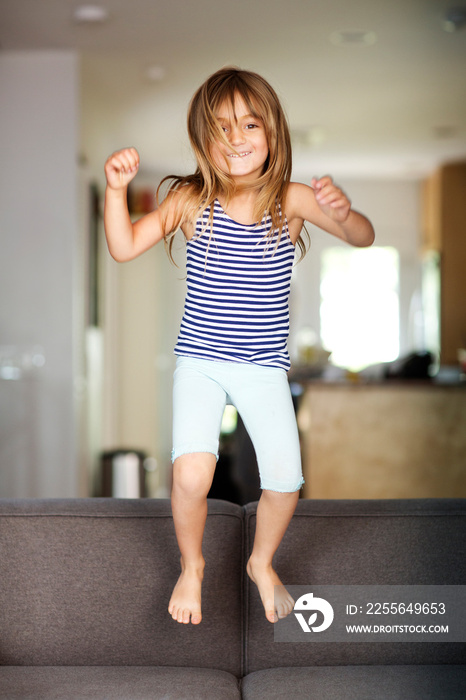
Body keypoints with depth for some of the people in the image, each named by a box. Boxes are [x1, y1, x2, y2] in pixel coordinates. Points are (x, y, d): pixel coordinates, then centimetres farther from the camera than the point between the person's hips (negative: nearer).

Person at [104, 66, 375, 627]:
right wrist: (116, 188, -21)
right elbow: (123, 247, -7)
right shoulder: (190, 200, -5)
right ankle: (191, 566, 15)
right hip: (200, 363, -1)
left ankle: (262, 561, 26)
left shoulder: (291, 200, -5)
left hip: (265, 368, 1)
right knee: (191, 475, -18)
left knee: (285, 481, -8)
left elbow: (363, 239, -10)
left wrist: (343, 212, -32)